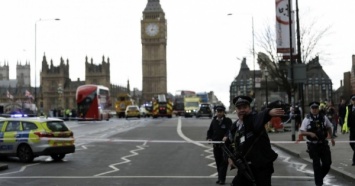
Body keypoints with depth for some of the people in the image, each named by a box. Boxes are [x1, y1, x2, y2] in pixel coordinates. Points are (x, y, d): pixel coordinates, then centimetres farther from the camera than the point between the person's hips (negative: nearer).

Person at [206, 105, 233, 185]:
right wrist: (209, 138, -3)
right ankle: (220, 177, 21)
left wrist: (226, 136, -36)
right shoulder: (214, 120, 10)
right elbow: (210, 130, 14)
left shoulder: (228, 120, -5)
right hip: (216, 144, 5)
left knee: (224, 162, -5)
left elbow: (230, 130, -18)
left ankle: (222, 178, -2)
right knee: (218, 162, 11)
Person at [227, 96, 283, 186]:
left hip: (262, 165, -7)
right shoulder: (235, 126, 10)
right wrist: (229, 157, 9)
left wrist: (269, 112, -60)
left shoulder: (253, 118, -11)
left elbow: (261, 117, -36)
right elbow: (228, 143, 25)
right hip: (245, 167, 7)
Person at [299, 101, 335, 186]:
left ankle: (320, 176, 31)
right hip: (313, 145, -3)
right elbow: (302, 132, -9)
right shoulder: (307, 119, -8)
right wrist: (310, 133, -26)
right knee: (317, 164, 1)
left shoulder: (323, 117, 0)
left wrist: (331, 138, 14)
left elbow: (329, 127, 17)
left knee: (327, 163, 4)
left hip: (323, 143, 3)